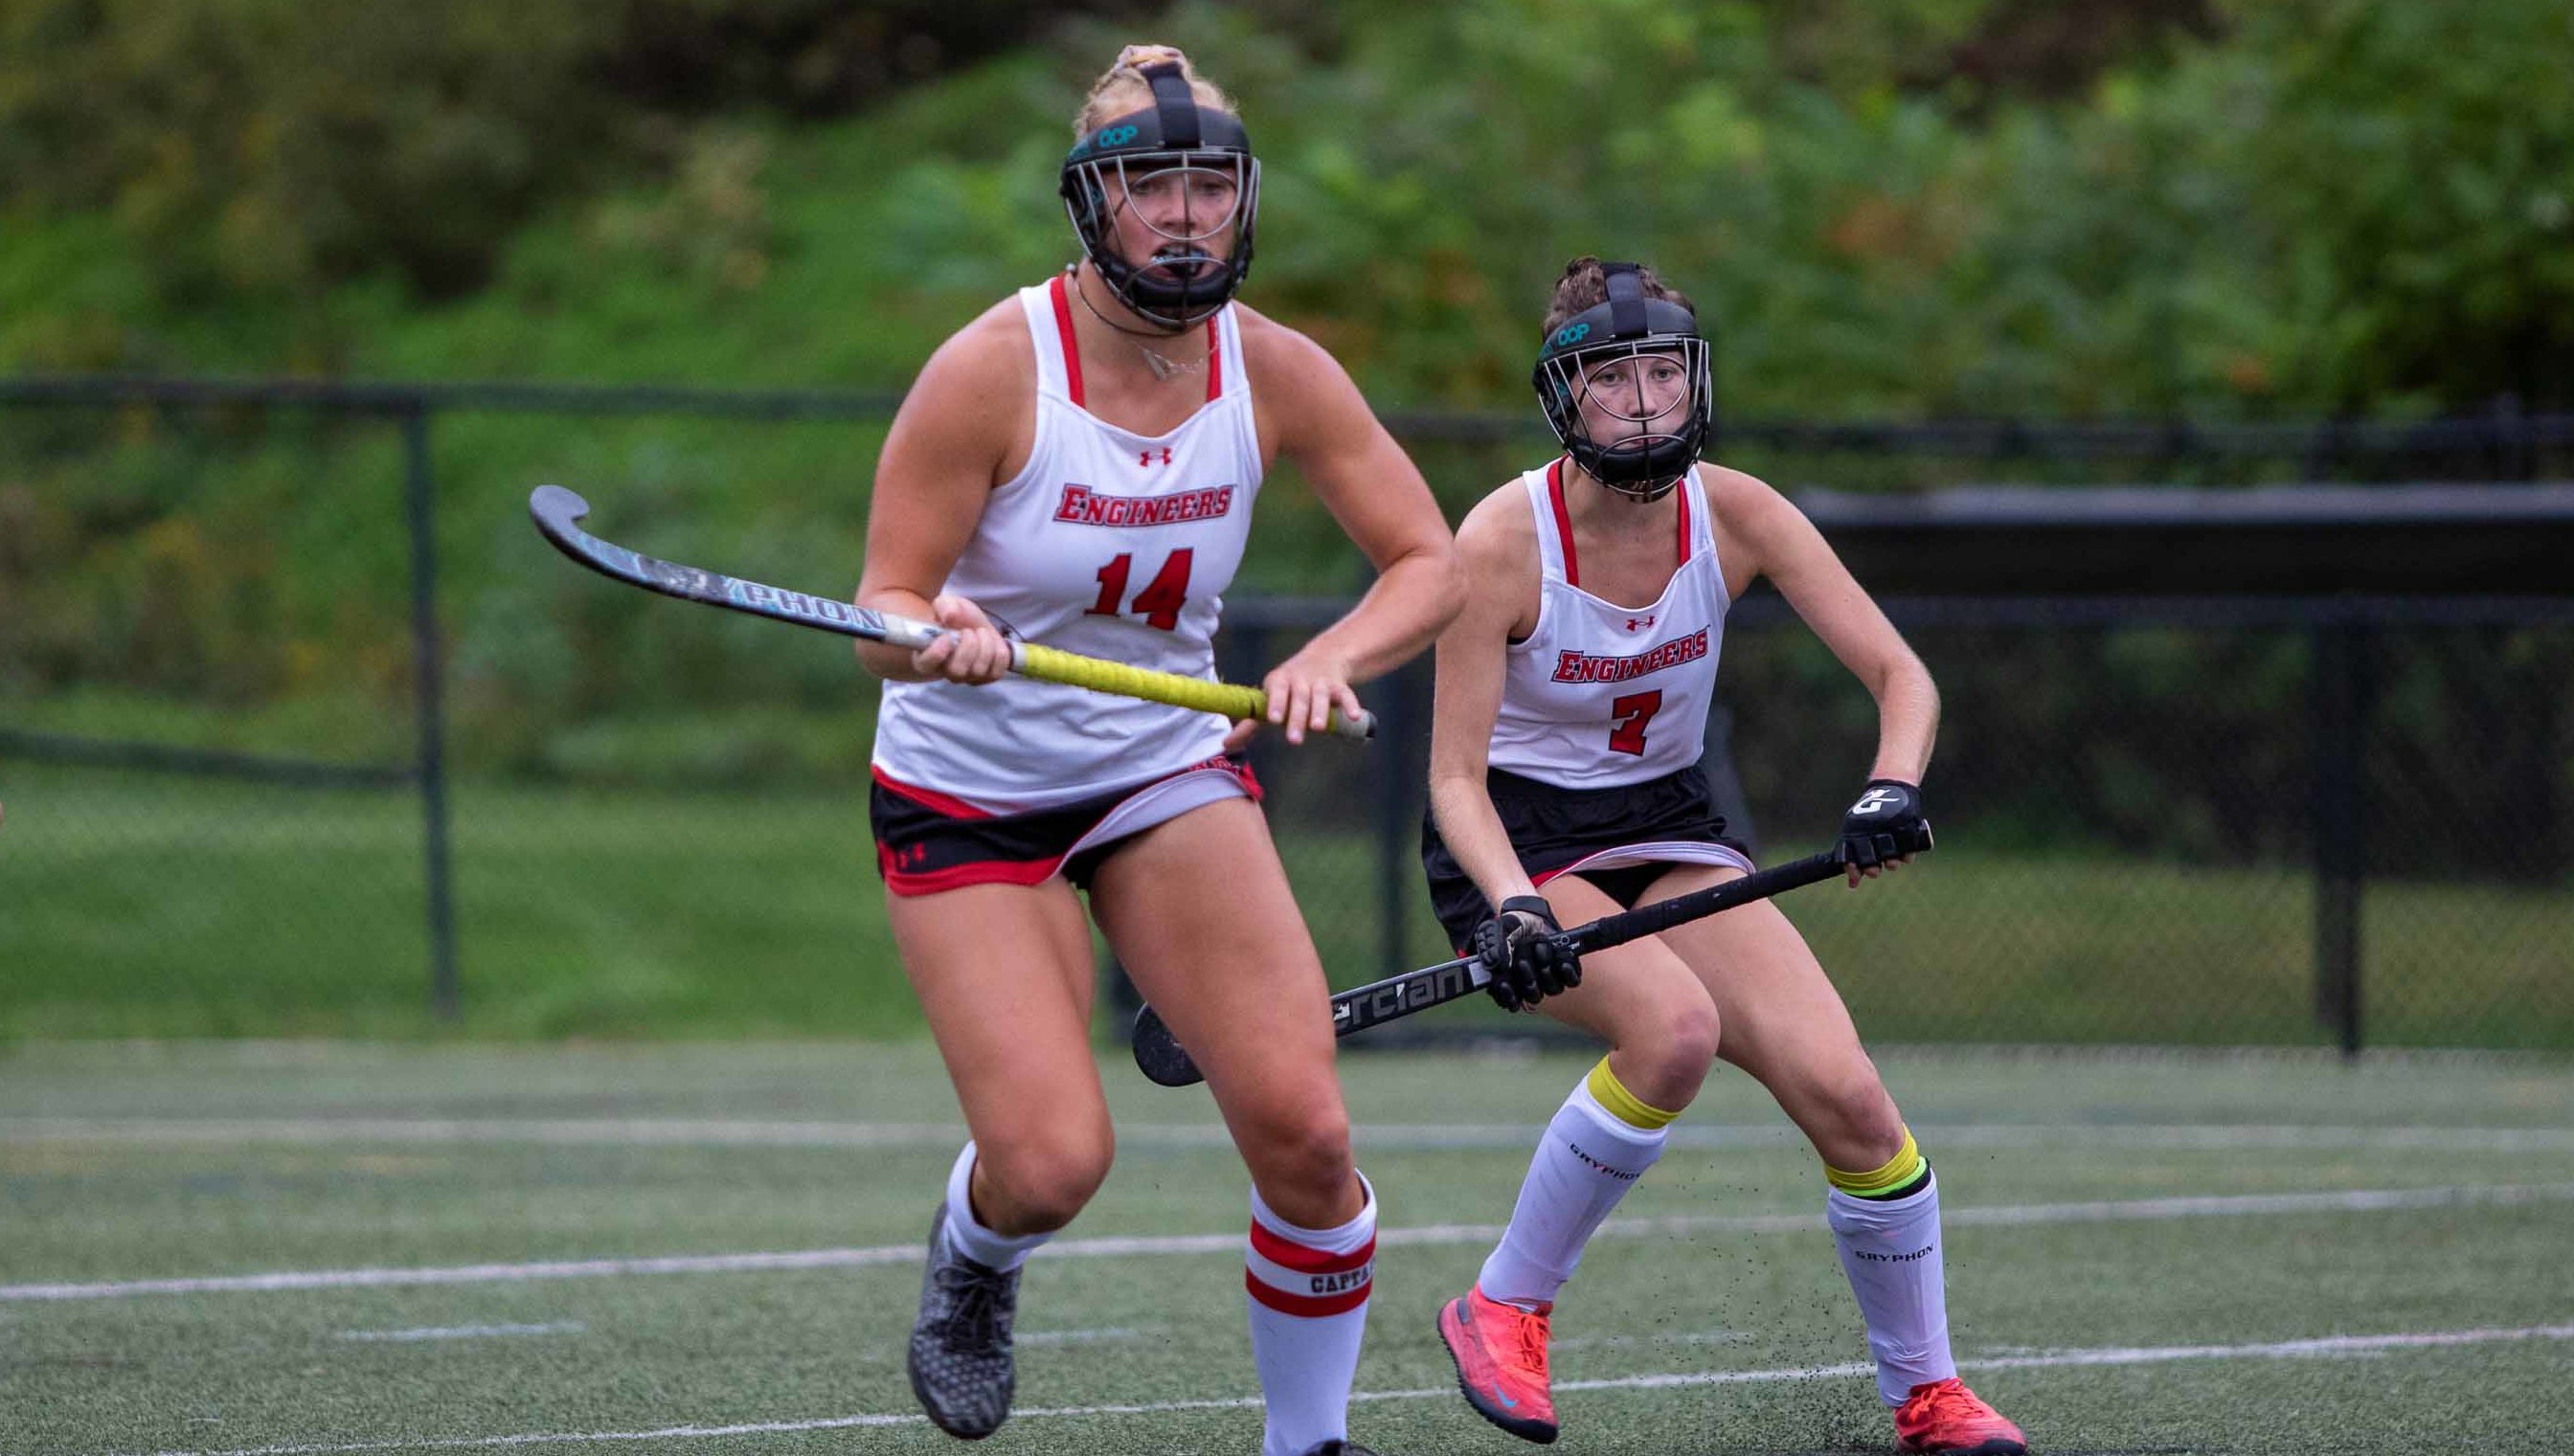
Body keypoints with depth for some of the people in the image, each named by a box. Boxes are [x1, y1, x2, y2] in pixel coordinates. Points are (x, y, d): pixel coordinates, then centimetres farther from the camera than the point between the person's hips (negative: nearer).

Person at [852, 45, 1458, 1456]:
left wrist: (1326, 660, -24)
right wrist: (936, 635, -41)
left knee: (1303, 1133, -13)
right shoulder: (992, 371, -19)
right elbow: (880, 618, -17)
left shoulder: (1276, 373, -8)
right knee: (1053, 1165, -16)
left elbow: (1428, 564, -4)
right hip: (967, 794, -3)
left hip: (1172, 770, 3)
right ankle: (972, 1255, 22)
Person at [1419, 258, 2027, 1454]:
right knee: (1675, 1024, -34)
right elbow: (1455, 778, -18)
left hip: (1670, 833, 4)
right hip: (1516, 848, -4)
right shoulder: (1503, 541, -20)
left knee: (1846, 1095, -15)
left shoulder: (1733, 516, -10)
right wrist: (1511, 907, -36)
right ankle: (1503, 1310, -15)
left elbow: (1897, 671, -11)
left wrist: (1893, 788, -32)